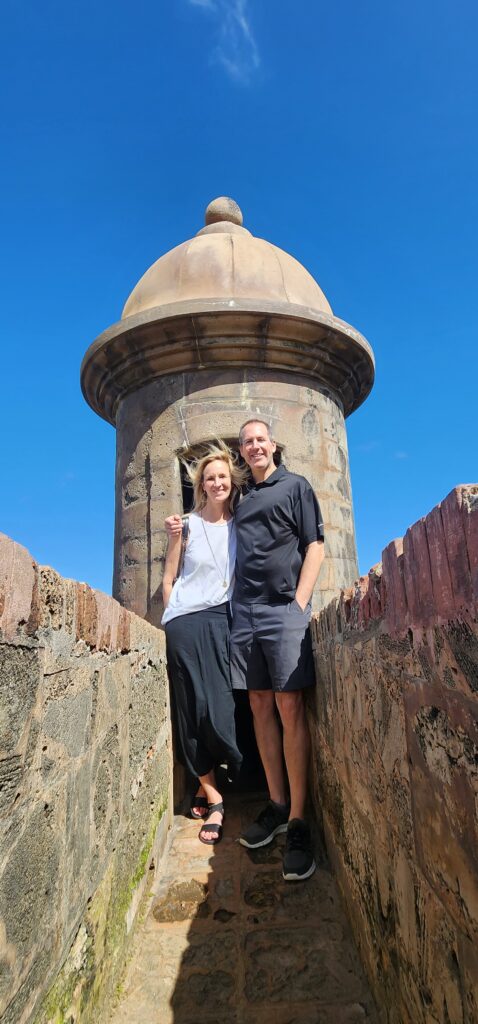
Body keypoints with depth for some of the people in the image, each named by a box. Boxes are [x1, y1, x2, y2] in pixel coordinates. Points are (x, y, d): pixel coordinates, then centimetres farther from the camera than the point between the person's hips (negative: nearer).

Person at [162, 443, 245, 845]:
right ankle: (213, 798, 13)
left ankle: (206, 791, 20)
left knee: (221, 707, 1)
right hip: (187, 623, -2)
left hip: (222, 622, 2)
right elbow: (168, 578, 6)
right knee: (196, 709, 1)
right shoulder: (188, 524, 1)